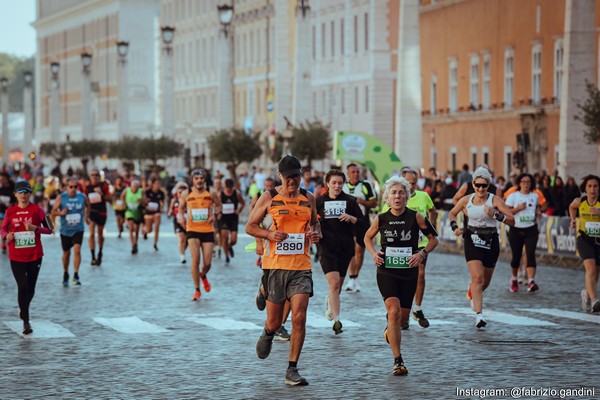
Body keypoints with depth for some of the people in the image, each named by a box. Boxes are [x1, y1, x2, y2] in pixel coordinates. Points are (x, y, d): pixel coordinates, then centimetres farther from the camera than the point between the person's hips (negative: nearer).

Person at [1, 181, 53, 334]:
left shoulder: (37, 209, -3)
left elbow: (49, 229, -2)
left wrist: (35, 228, -19)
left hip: (35, 255, 0)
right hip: (16, 256, 0)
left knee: (31, 287, 9)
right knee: (23, 287, -7)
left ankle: (23, 309, 39)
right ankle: (26, 321, 1)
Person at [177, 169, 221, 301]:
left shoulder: (211, 193, -2)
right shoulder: (187, 195, -1)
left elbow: (218, 205, 12)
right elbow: (181, 207, 15)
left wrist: (215, 215, -7)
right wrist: (181, 216, -5)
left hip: (208, 230, 1)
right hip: (192, 230, -1)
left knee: (207, 263, 0)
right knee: (195, 259, -15)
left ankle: (203, 276, 39)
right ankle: (197, 290, -1)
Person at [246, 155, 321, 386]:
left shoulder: (308, 198, 9)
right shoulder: (269, 198, 1)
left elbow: (315, 223, 24)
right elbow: (250, 226, 5)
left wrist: (316, 233, 0)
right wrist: (269, 234, -14)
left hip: (301, 266, 1)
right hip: (275, 265, -1)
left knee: (299, 317, -11)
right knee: (274, 321, 7)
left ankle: (292, 370, -3)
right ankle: (268, 334, 46)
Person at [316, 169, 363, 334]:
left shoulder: (350, 201, 5)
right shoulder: (319, 201, 4)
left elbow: (362, 221, 7)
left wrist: (351, 218, -12)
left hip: (346, 247, 2)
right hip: (327, 247, -2)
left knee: (338, 284, 13)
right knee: (334, 283, -16)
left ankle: (329, 302, 46)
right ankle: (336, 320, -17)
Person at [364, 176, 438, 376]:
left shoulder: (415, 217, -7)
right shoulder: (381, 219, -4)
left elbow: (434, 239, 5)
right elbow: (367, 237, 16)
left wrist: (422, 253, -11)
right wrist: (373, 254, -2)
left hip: (409, 273, 1)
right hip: (386, 272, -1)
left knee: (402, 318, 9)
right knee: (393, 311, -19)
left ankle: (389, 330, 48)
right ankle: (398, 361, -14)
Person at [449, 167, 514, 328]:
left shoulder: (495, 200, -7)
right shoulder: (467, 200, 1)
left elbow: (512, 221, -12)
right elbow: (452, 213, 19)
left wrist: (495, 214, -26)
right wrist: (455, 227, 1)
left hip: (491, 241, 1)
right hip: (472, 240, -1)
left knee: (485, 281, 13)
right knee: (477, 277, -17)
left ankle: (471, 294, 49)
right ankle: (479, 315, -19)